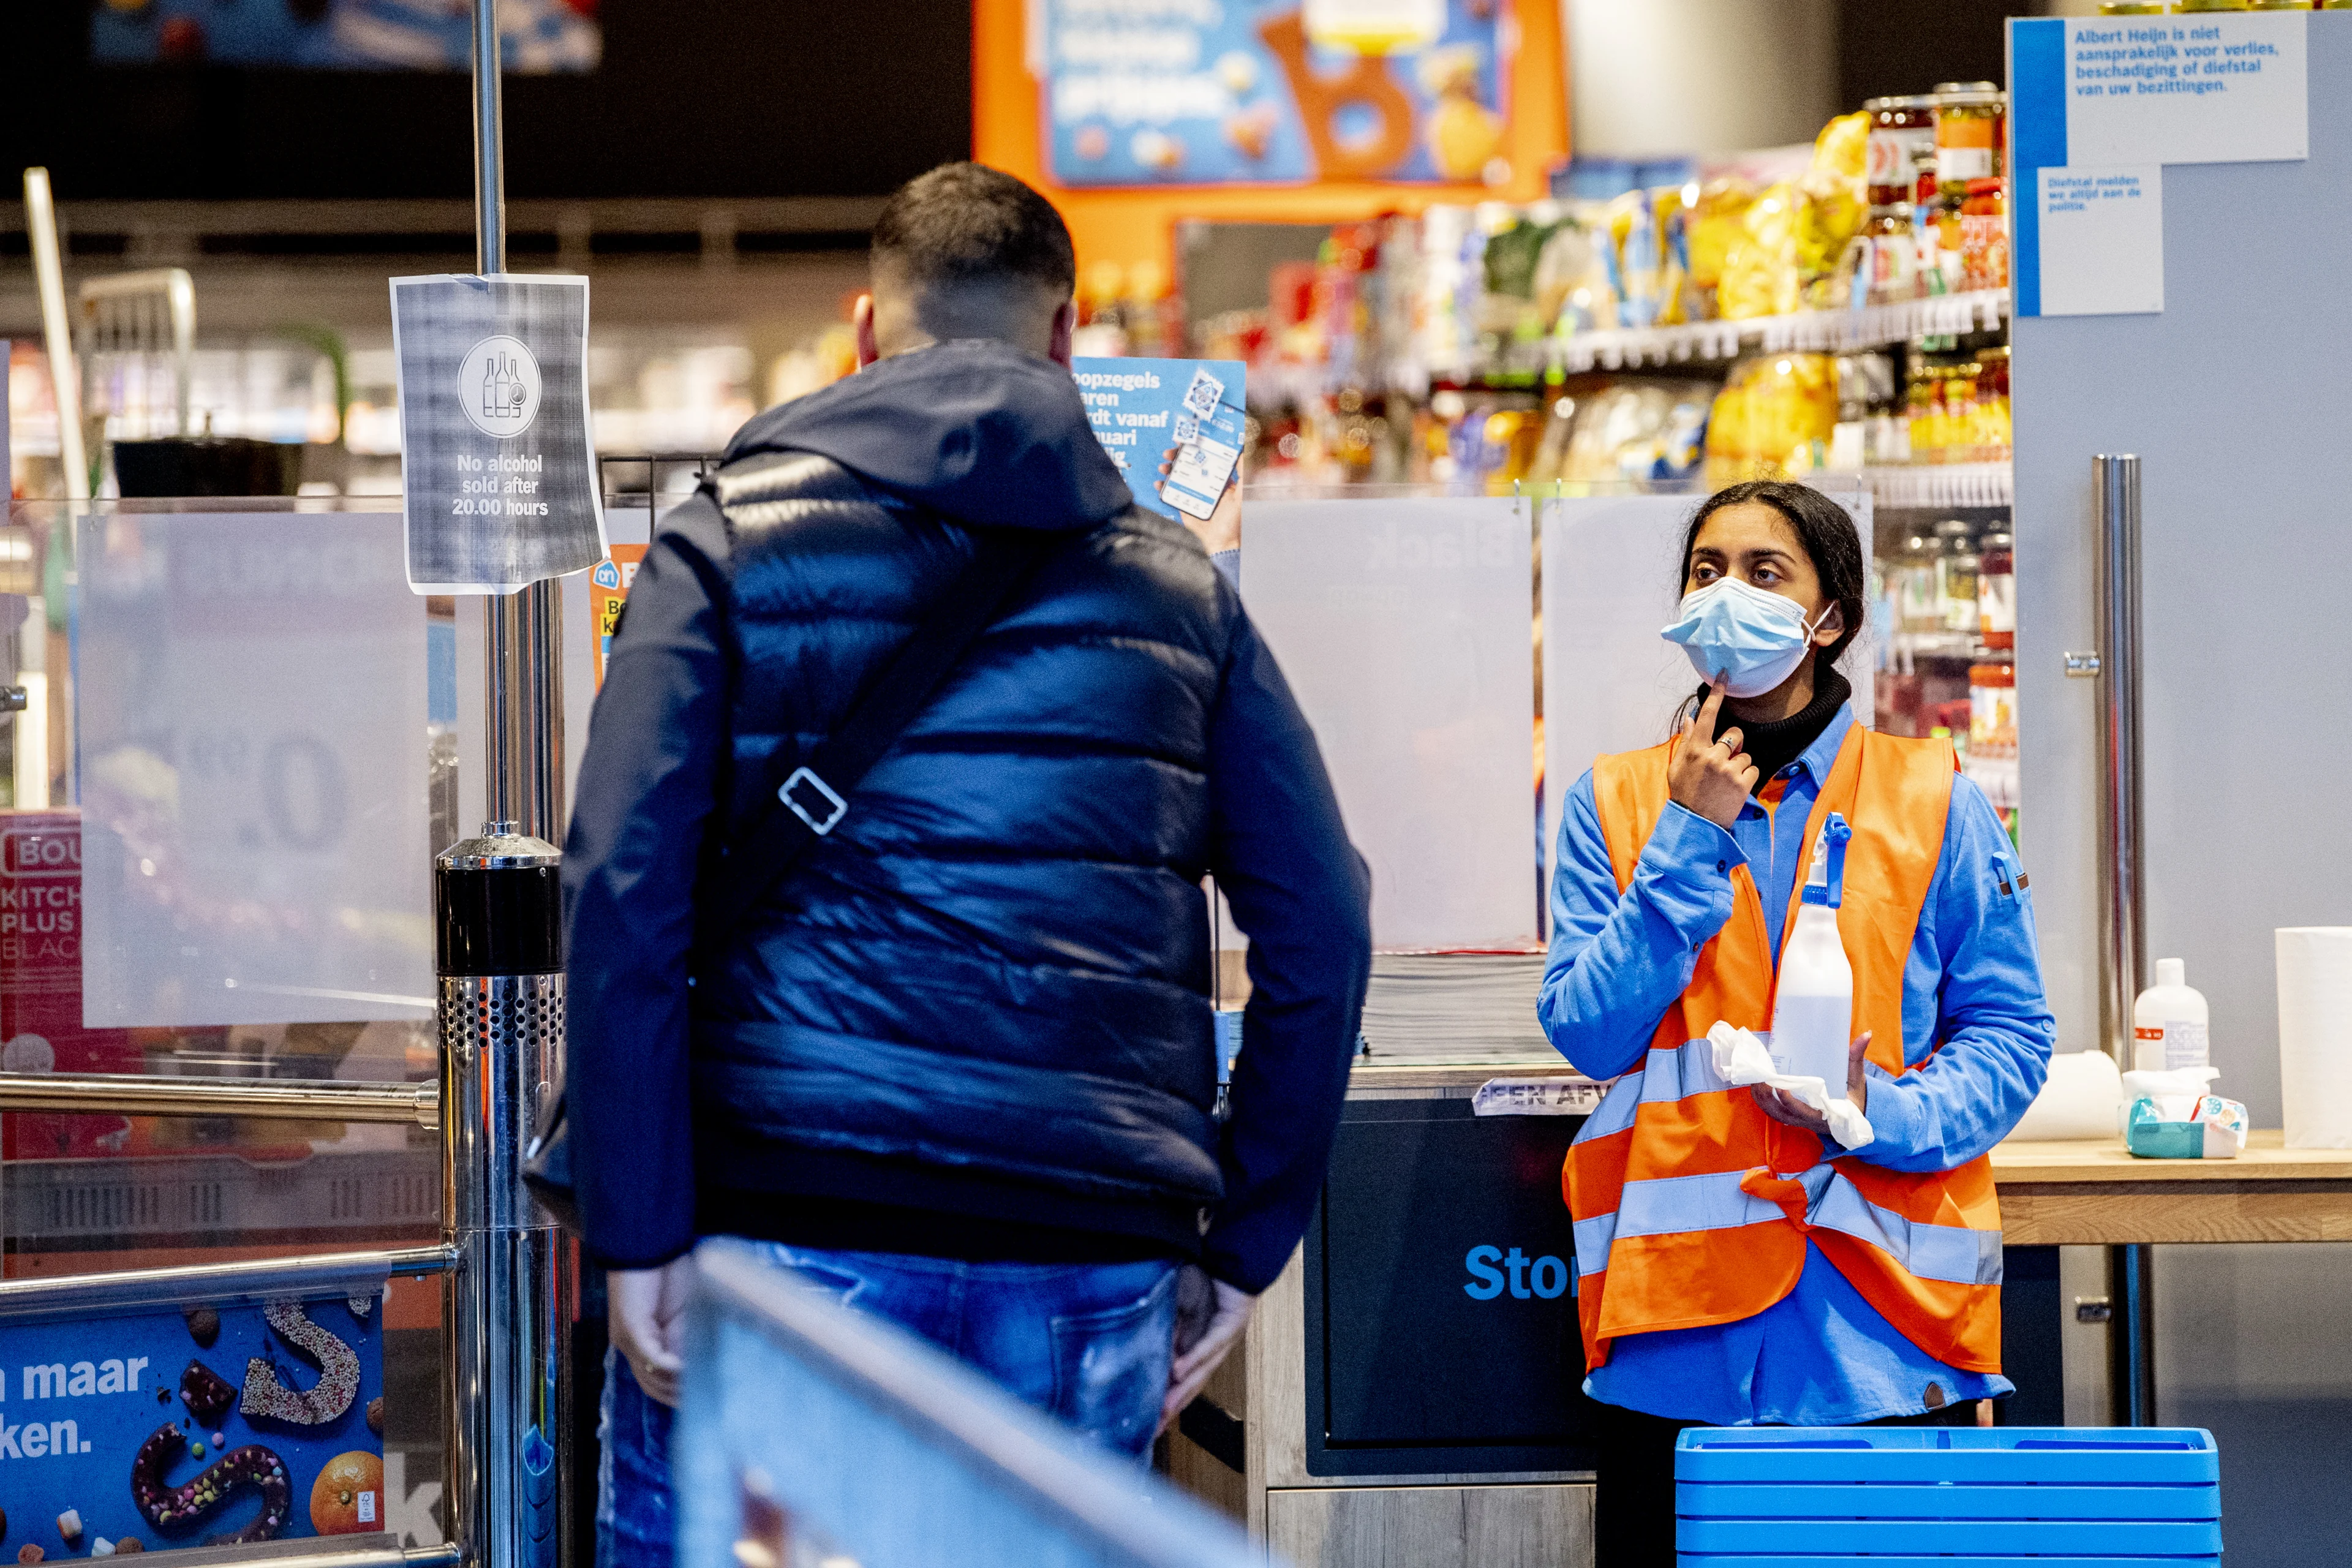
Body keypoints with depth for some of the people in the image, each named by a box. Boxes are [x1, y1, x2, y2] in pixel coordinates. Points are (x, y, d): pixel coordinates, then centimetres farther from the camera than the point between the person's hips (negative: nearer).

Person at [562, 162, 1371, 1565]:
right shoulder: (1177, 584, 13)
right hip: (1092, 1272, 3)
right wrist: (1248, 1241, 12)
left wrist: (639, 1233, -7)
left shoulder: (733, 546, 5)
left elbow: (627, 891, -7)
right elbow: (1322, 930, 8)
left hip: (790, 1233, -2)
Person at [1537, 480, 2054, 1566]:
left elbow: (2009, 1036, 5)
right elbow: (1587, 1035, 0)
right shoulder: (1613, 806, 10)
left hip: (1880, 1320, -1)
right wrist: (1689, 842, -5)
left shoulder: (1932, 802, 7)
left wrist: (1885, 1115, -13)